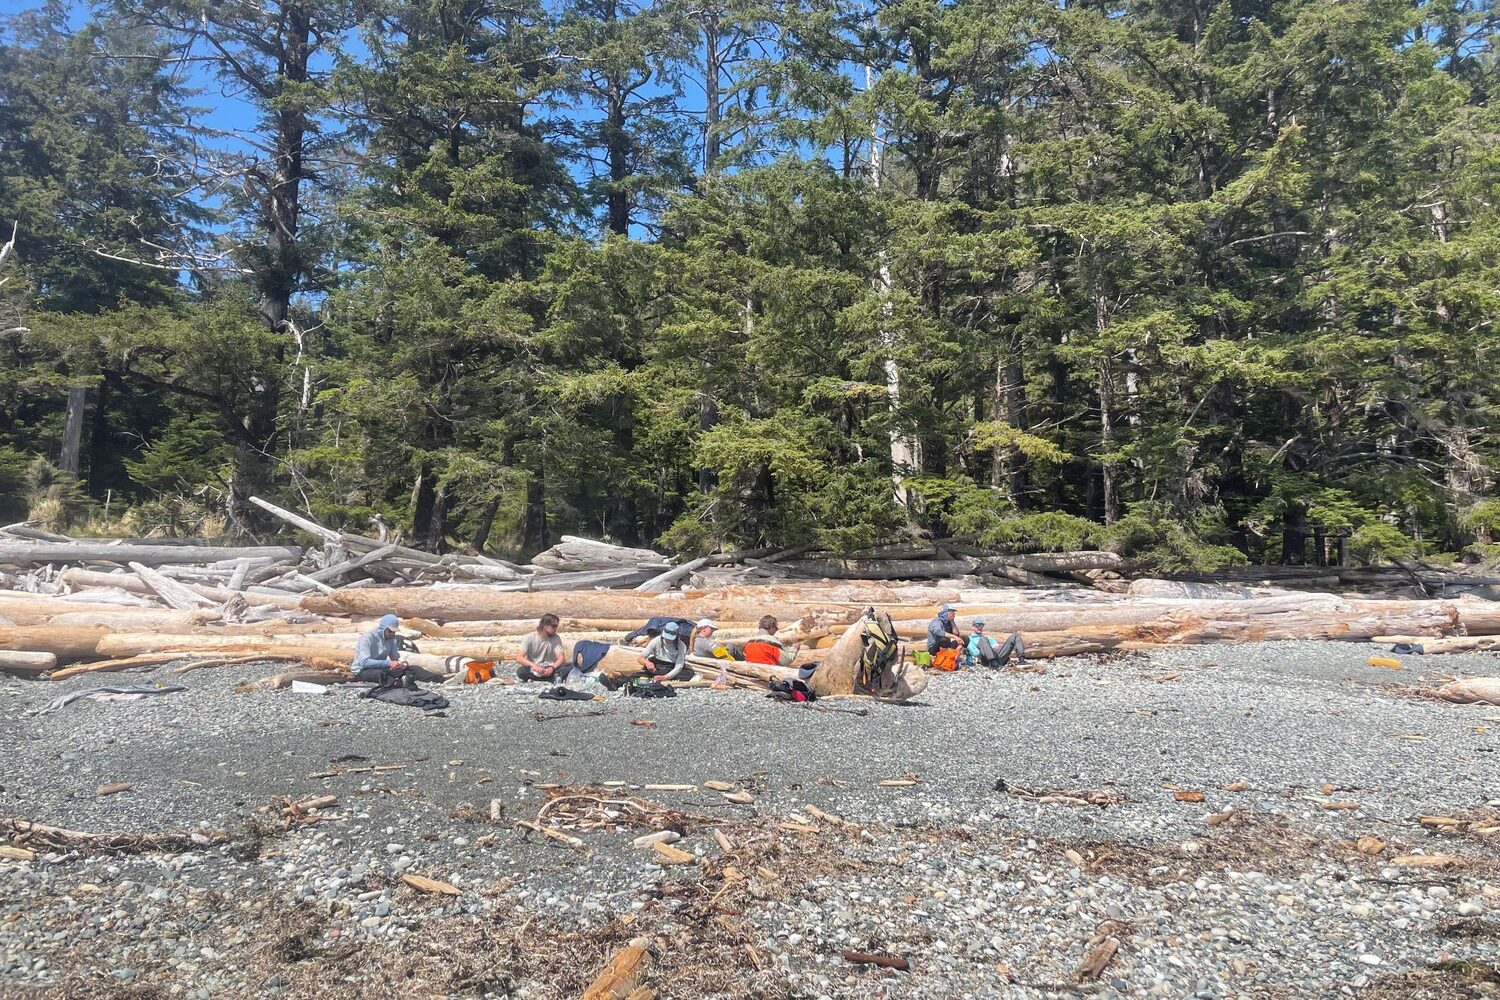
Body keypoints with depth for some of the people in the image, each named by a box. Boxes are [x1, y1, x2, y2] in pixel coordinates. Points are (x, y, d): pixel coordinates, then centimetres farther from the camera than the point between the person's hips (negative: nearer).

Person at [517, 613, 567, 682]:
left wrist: (552, 668, -36)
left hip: (548, 669, 0)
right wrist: (533, 665, -38)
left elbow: (561, 658, -15)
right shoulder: (529, 638, -12)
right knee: (520, 671, -33)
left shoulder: (556, 638, -6)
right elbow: (519, 658, -20)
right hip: (532, 668, 0)